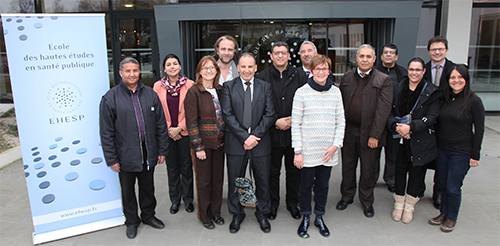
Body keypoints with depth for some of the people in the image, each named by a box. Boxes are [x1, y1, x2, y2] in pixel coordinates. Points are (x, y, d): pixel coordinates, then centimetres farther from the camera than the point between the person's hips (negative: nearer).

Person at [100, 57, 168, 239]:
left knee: (148, 188, 19)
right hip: (126, 156, -2)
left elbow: (161, 125, 5)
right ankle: (131, 221, 36)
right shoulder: (111, 98, -8)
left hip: (148, 155, 2)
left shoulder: (150, 94, 1)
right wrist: (111, 159, -8)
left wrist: (162, 150, 3)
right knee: (128, 191, 15)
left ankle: (148, 215, 41)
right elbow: (106, 132, -7)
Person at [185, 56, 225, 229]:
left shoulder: (220, 90, 6)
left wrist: (225, 140, 6)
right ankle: (204, 216, 25)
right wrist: (198, 147, -15)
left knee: (218, 178, 14)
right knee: (204, 181, 7)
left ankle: (216, 212, 31)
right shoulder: (194, 92, -10)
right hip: (204, 143, -5)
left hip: (219, 143, 5)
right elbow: (191, 122, -13)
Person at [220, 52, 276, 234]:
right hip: (236, 142, -1)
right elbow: (227, 115, -6)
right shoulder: (228, 87, 3)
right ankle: (237, 214, 30)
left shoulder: (265, 87, 6)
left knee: (263, 181, 11)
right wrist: (244, 137, -14)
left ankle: (262, 213, 32)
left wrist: (255, 135, -12)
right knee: (235, 181, 10)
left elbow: (270, 114, -1)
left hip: (260, 142, 1)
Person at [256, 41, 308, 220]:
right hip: (272, 132, -1)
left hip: (294, 131, 1)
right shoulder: (263, 77, 0)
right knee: (273, 171, 10)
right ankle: (273, 203, 27)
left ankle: (292, 202, 30)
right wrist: (275, 121, -10)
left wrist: (292, 120, -9)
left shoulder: (299, 75, 3)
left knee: (294, 170, 12)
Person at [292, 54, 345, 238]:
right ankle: (305, 218, 28)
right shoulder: (302, 92, -6)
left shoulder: (336, 92, 4)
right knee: (306, 185, 9)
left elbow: (341, 121, 8)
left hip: (328, 152, 3)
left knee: (323, 184, 14)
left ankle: (319, 217, 32)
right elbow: (295, 124, -5)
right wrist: (298, 151, -8)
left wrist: (336, 145, -2)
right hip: (308, 151, -3)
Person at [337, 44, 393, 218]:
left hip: (368, 133, -3)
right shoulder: (347, 77, 6)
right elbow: (341, 104, 9)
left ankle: (367, 201, 29)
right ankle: (347, 196, 35)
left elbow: (383, 110, -11)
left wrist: (374, 135, -15)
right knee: (347, 166, 15)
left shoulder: (384, 80, -6)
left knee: (368, 169, 10)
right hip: (348, 130, 3)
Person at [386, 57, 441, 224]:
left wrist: (410, 127, -22)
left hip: (420, 140, -2)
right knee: (400, 169, 8)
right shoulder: (398, 88, 5)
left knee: (416, 172, 7)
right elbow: (389, 112, 3)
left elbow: (431, 117, -10)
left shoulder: (432, 92, -3)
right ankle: (399, 203, 25)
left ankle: (409, 205, 25)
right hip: (399, 138, 2)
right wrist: (396, 126, -16)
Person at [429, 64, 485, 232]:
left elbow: (479, 130, -8)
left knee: (453, 187, 3)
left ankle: (452, 218, 24)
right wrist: (435, 145, 6)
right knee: (444, 185, 15)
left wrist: (475, 155, -8)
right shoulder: (445, 99, 5)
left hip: (461, 152, -5)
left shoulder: (474, 101, -10)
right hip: (442, 149, 5)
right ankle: (443, 213, 32)